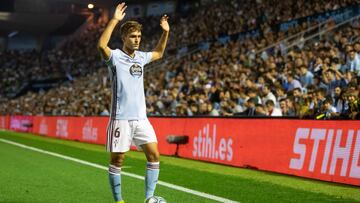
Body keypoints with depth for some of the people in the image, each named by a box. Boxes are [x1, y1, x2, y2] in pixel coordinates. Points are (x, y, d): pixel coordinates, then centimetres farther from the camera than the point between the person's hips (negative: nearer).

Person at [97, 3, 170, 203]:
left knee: (154, 155, -2)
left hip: (141, 117, 6)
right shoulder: (115, 56, -6)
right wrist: (115, 20, -31)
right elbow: (102, 45, -29)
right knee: (117, 160, 2)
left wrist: (166, 32, 22)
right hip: (121, 117, -6)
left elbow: (159, 53, 35)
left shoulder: (141, 57, 13)